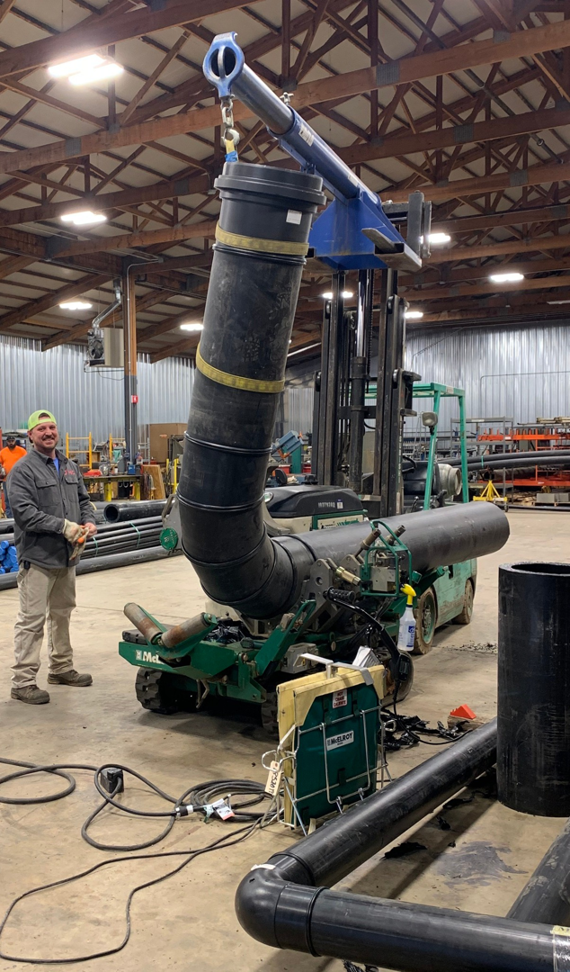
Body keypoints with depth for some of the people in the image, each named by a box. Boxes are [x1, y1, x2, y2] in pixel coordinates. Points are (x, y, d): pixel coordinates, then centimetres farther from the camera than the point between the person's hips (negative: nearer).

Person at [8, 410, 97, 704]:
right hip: (37, 558, -8)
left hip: (67, 557, 8)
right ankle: (23, 682, 1)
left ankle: (62, 668, 33)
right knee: (32, 620, -5)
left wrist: (89, 521, -2)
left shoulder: (69, 467, 14)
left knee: (62, 614, 19)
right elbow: (24, 512, -19)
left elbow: (83, 499, 20)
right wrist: (64, 526, -23)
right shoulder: (23, 470, -10)